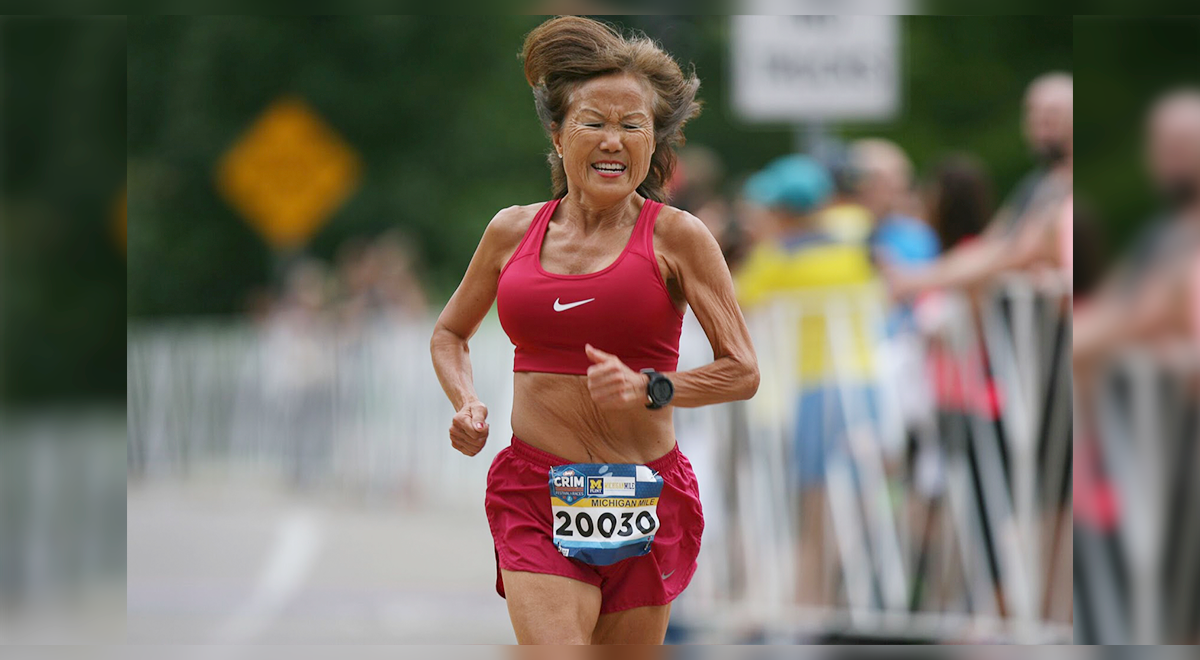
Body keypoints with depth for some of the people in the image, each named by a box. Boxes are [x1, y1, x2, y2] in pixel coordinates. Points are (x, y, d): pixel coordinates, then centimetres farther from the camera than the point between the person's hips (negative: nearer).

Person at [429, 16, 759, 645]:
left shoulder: (675, 237, -1)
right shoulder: (513, 231, 7)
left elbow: (743, 371, -2)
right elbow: (449, 334, 24)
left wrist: (649, 389, -18)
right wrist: (466, 405, 4)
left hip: (646, 499, 0)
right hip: (535, 497, 0)